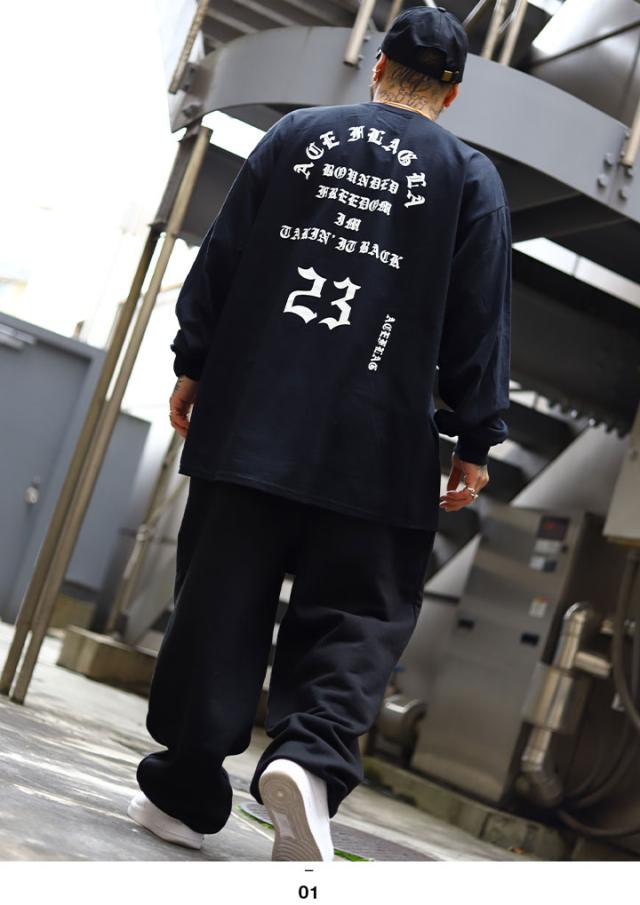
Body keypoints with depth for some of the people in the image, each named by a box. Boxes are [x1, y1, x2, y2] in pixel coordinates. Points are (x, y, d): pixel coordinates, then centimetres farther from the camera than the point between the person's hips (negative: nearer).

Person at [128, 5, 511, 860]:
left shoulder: (293, 135, 12)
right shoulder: (470, 174, 6)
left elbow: (220, 258, 10)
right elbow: (480, 320, 3)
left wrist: (194, 363, 17)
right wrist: (475, 442, 5)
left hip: (249, 421, 2)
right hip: (376, 446, -2)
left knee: (218, 606, 7)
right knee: (356, 619, 3)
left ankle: (186, 789, 10)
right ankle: (311, 755, -22)